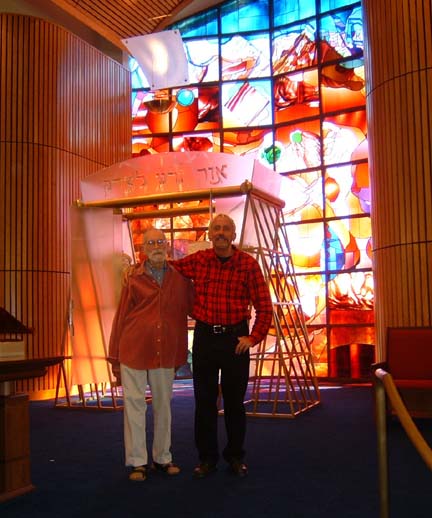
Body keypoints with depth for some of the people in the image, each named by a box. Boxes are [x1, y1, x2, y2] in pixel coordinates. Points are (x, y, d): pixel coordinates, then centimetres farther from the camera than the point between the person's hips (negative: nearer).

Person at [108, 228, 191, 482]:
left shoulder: (180, 278, 4)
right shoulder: (133, 278, -2)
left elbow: (189, 310, 10)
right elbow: (121, 317, 1)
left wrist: (181, 354, 7)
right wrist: (115, 357, 0)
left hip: (166, 354, 2)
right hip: (134, 351, -2)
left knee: (163, 406, 13)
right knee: (135, 405, 4)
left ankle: (162, 458, 28)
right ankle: (138, 462, 17)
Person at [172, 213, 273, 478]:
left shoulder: (248, 264, -6)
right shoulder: (197, 261, 0)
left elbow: (265, 307, -4)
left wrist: (254, 338, -9)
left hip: (235, 338, -2)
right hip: (204, 337, 2)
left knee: (235, 401, 9)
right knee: (204, 400, 8)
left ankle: (236, 456, 26)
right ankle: (207, 458, 22)